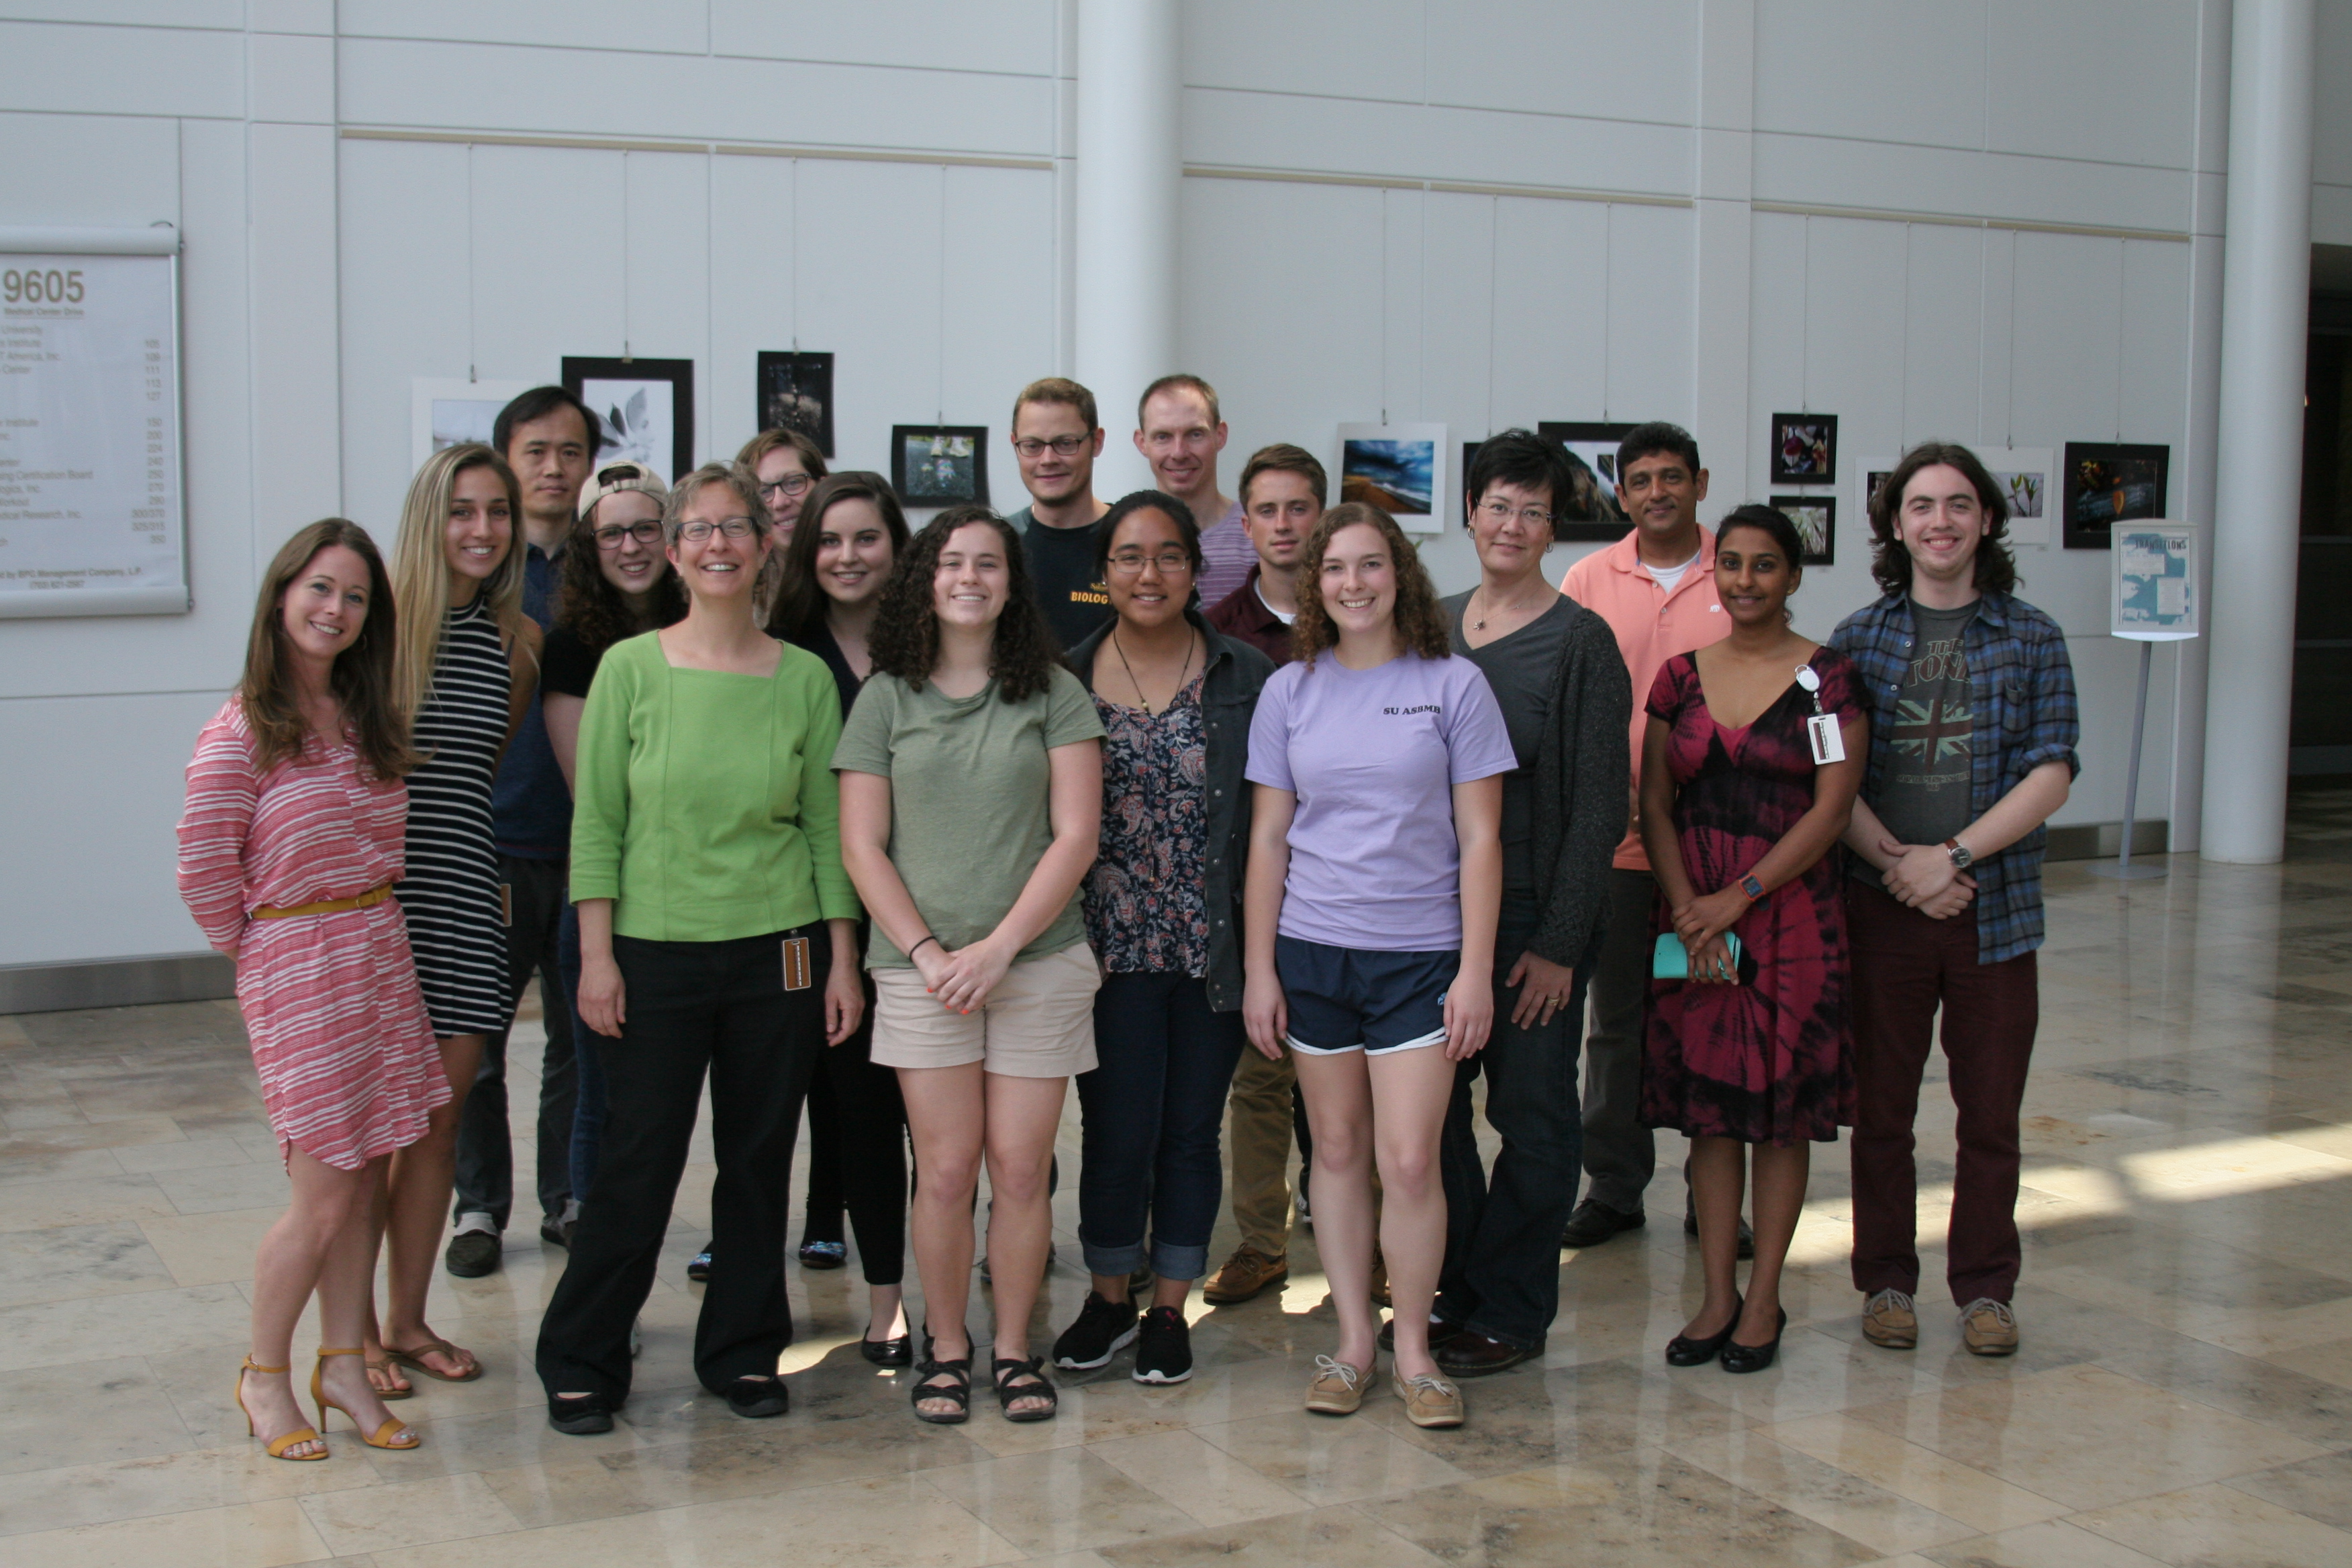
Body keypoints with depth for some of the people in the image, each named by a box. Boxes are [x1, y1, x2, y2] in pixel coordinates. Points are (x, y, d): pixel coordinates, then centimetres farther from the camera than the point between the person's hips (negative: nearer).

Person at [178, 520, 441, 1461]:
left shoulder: (369, 724, 10)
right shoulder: (241, 733, -11)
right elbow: (204, 873, -11)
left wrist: (367, 929, 12)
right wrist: (259, 952, -1)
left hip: (381, 957, 6)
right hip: (294, 973, -6)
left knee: (365, 1183, 9)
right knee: (324, 1199, -4)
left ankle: (342, 1366, 22)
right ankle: (264, 1377, 16)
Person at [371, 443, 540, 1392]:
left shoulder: (518, 640, 10)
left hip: (464, 895, 5)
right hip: (369, 889, -5)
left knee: (442, 1113, 8)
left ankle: (407, 1319, 21)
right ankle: (352, 1331, 12)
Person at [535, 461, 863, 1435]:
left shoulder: (804, 678, 3)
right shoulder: (631, 668, -2)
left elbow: (828, 829, 7)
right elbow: (596, 822, 0)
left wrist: (843, 960, 4)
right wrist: (597, 954, -6)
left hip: (779, 953, 2)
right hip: (656, 950, -2)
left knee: (759, 1161, 9)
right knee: (637, 1164, 1)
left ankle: (743, 1352, 25)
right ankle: (582, 1362, 17)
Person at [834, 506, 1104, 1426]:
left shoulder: (1055, 695, 4)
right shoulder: (887, 699, 5)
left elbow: (1076, 837, -2)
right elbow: (861, 846, 3)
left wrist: (999, 946, -10)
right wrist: (928, 952, -8)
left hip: (1039, 962, 0)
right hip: (921, 969, 0)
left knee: (1021, 1171, 1)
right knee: (946, 1171, 0)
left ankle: (1013, 1349, 17)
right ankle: (945, 1348, 17)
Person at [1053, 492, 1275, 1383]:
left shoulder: (1248, 678, 1)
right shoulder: (1067, 680, 2)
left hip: (1214, 946, 0)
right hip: (1111, 947, 0)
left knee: (1191, 1131, 8)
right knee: (1117, 1132, 0)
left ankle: (1169, 1308, 23)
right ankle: (1109, 1298, 22)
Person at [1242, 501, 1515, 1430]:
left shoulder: (1454, 685, -2)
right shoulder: (1290, 692, 5)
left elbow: (1479, 839, -1)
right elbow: (1269, 838, 8)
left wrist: (1476, 969, -6)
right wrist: (1259, 968, 3)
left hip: (1420, 954, -2)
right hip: (1312, 952, 2)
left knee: (1409, 1161, -6)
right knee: (1338, 1151, 9)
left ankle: (1414, 1353, 10)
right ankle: (1353, 1341, 20)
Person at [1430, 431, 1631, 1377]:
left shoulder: (1580, 641, -7)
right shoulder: (1433, 628, 8)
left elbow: (1599, 804, -9)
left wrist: (1560, 942, -13)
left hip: (1535, 915, -5)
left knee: (1531, 1112, 4)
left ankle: (1510, 1311, 16)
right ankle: (1450, 1291, 25)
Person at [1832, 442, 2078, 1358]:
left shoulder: (2031, 639, 4)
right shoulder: (1858, 639, 5)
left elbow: (2052, 772, -4)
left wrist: (1954, 855, -14)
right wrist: (1893, 859, -14)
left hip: (1995, 908, 0)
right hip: (1881, 906, 0)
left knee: (1991, 1113, 7)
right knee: (1881, 1109, 7)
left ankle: (1984, 1287, 20)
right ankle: (1886, 1280, 20)